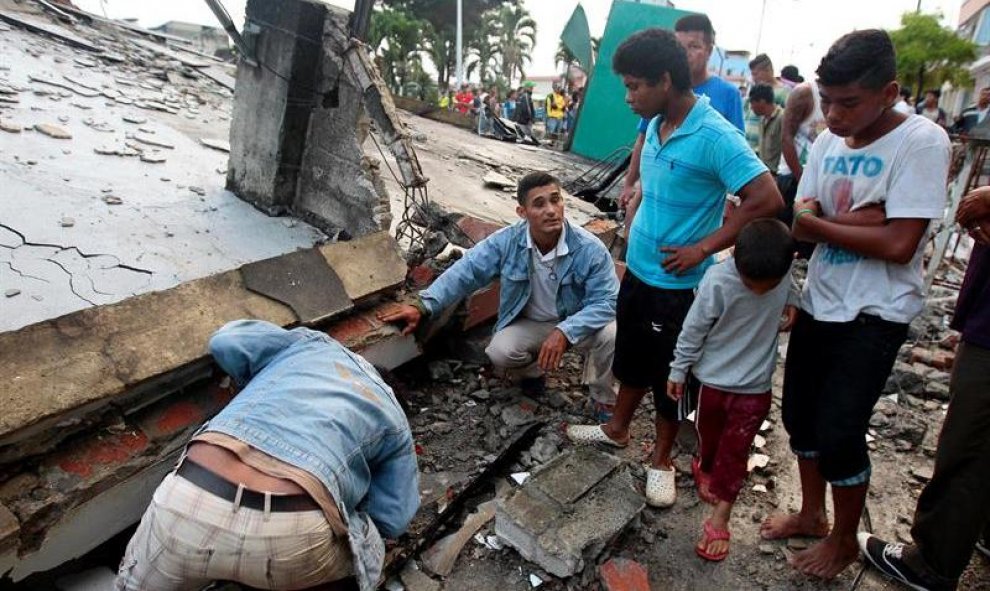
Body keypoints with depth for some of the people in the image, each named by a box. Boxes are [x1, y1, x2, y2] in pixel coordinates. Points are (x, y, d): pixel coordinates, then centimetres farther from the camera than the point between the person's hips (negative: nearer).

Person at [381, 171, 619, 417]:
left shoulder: (590, 248, -24)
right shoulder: (506, 242, -19)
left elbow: (605, 301, -24)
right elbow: (465, 272, -17)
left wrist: (564, 332, -39)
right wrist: (422, 306, -29)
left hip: (576, 324, -1)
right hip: (528, 324, 1)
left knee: (610, 334, -31)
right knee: (499, 353, -28)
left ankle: (605, 400, 0)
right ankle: (533, 369, 11)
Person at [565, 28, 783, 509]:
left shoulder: (715, 136, -22)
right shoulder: (655, 126, 2)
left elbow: (767, 199, -26)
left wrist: (702, 248, -22)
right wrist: (634, 226, 10)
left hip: (677, 284, -7)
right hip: (637, 270, 7)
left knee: (670, 375, 9)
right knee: (631, 359, 22)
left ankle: (661, 460, 29)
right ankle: (617, 429, 43)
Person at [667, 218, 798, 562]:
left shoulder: (783, 269, -16)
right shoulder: (718, 281, -28)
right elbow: (693, 330, -15)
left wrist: (792, 303, -12)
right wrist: (678, 371, -6)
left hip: (754, 386, 2)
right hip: (713, 378, -2)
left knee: (735, 451, 10)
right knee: (709, 434, 23)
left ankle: (719, 519, 22)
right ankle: (705, 467, 54)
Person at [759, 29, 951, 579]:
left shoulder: (923, 141, -15)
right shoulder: (828, 141, 3)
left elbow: (898, 245, -21)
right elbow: (801, 225, -1)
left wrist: (820, 221, -12)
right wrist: (862, 217, -18)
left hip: (875, 315, -6)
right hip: (819, 302, 7)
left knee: (839, 433, -2)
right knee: (800, 414, 15)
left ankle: (845, 540, 25)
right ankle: (812, 514, 38)